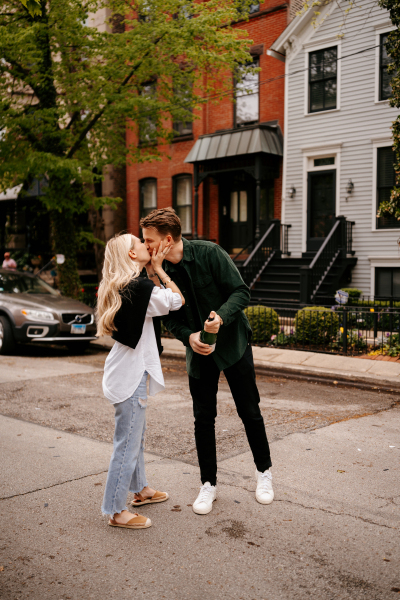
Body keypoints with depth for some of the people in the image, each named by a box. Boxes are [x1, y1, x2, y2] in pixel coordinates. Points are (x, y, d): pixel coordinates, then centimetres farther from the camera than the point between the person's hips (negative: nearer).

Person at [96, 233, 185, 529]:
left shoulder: (121, 288, 9)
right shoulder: (140, 288, -20)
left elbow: (157, 298, 12)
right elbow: (177, 300, -10)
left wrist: (155, 269, 6)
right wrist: (158, 268, -2)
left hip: (128, 370, 10)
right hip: (131, 375, -10)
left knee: (136, 435, 23)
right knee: (127, 442, -1)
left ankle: (140, 489, 40)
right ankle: (116, 511, 10)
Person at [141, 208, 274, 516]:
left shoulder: (209, 253, -18)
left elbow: (241, 291, -16)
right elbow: (169, 317, 1)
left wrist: (222, 317, -33)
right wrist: (188, 337, -18)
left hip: (233, 342, -3)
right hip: (199, 351, 3)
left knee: (249, 411, 7)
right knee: (203, 418, 5)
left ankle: (264, 471, 28)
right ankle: (209, 484, 22)